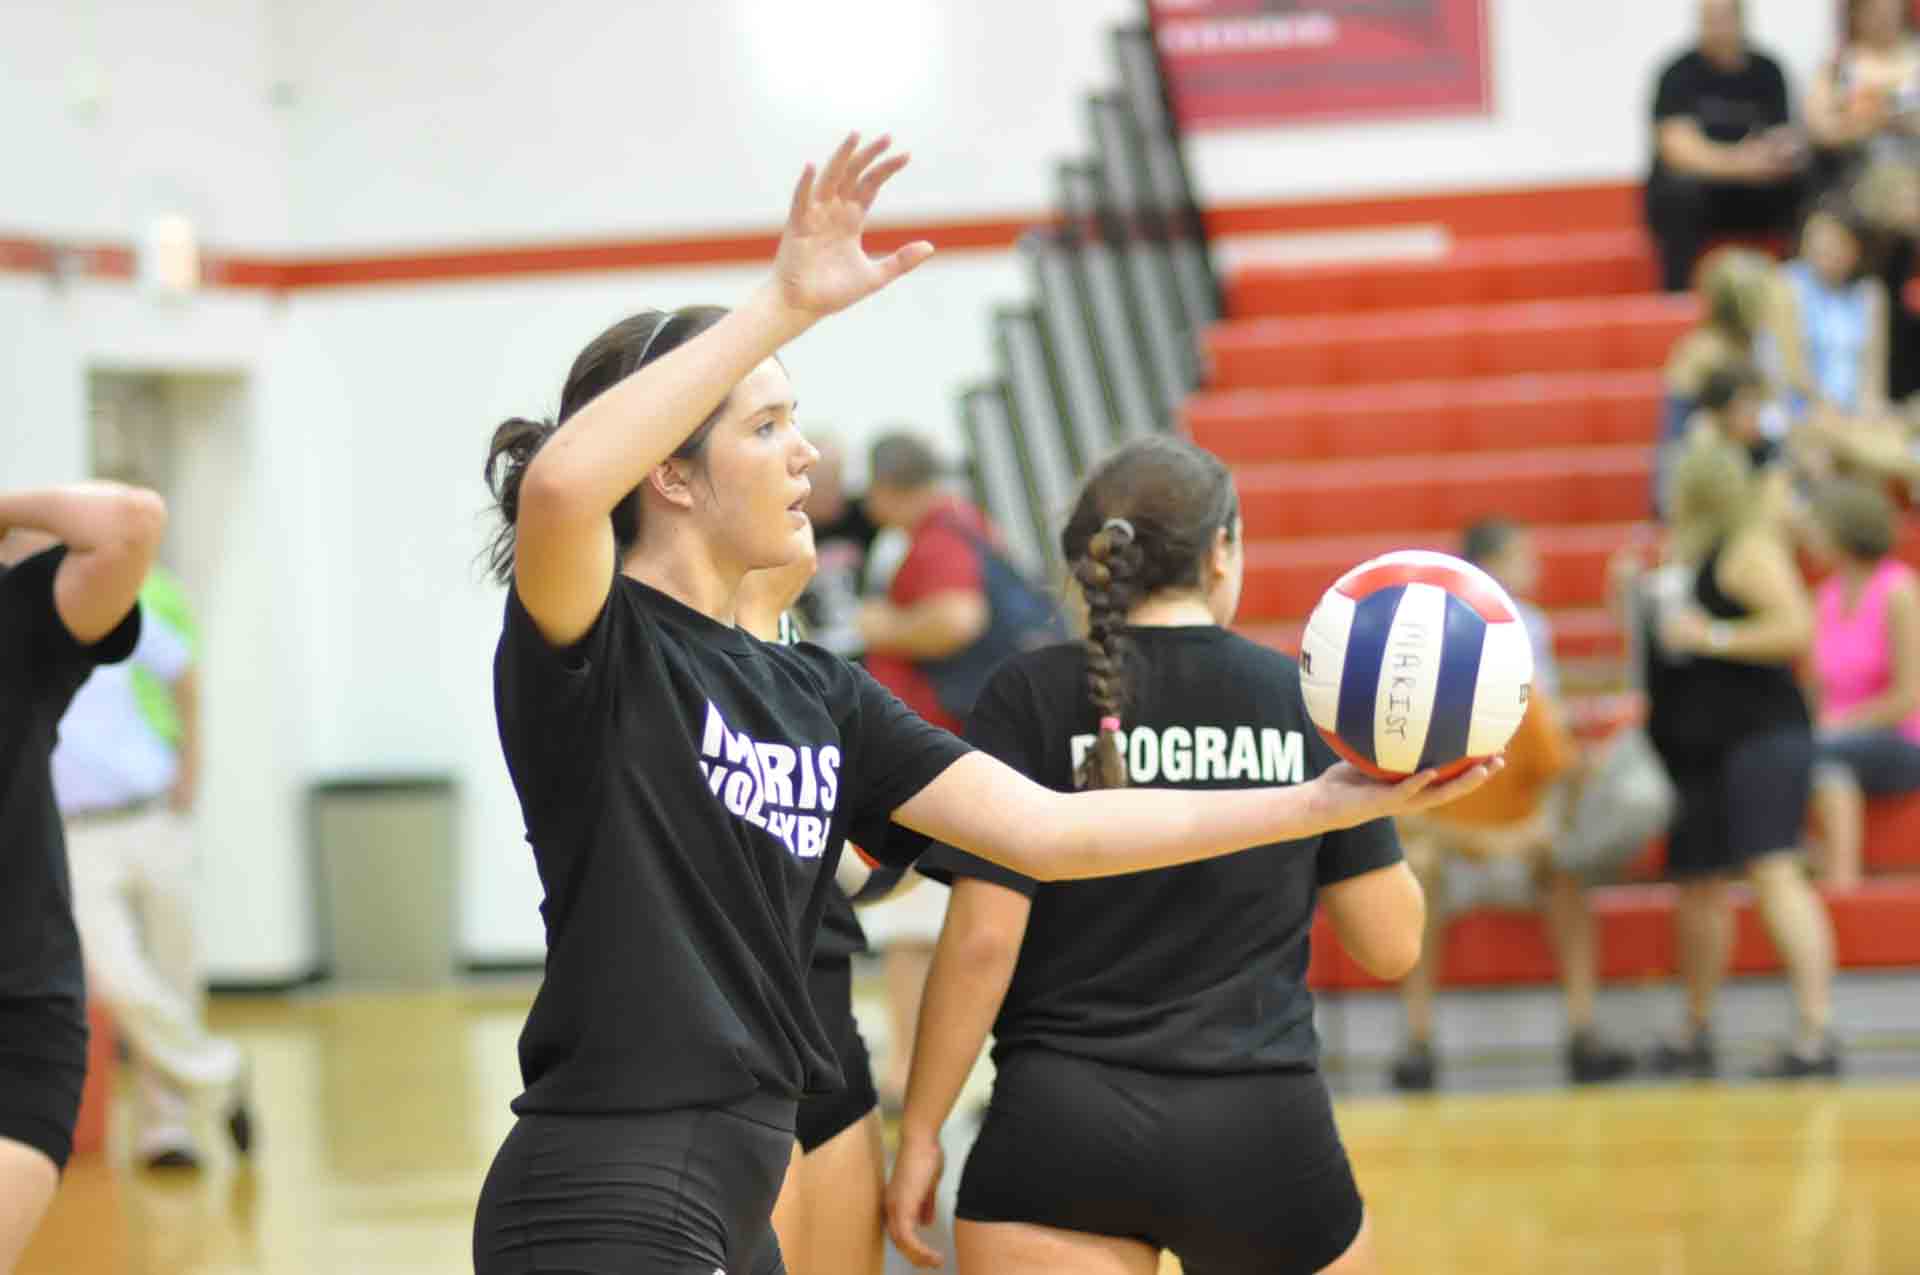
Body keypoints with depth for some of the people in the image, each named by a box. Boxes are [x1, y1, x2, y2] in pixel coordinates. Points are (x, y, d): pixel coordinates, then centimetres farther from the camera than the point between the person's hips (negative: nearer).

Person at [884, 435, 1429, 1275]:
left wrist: (919, 1133, -1)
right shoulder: (1305, 701, 2)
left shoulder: (1029, 699, -4)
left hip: (1064, 1126, -2)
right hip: (1266, 1133, 2)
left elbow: (983, 942, -9)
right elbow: (1391, 945, 5)